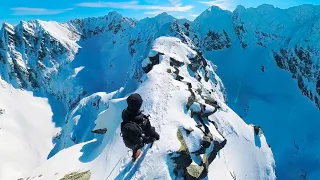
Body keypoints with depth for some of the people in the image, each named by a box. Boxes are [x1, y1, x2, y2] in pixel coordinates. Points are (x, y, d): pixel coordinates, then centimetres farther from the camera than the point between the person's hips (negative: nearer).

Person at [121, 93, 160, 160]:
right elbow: (150, 131, -21)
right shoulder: (143, 119, -39)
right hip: (139, 143, -4)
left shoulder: (124, 113, -26)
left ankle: (134, 155, 63)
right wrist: (156, 135, 1)